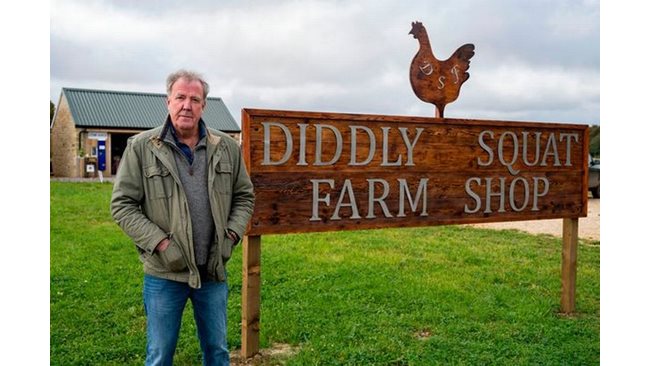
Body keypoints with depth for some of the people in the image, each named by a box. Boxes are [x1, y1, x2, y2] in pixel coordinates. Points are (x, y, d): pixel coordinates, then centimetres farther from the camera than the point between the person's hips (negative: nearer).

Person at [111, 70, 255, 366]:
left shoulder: (227, 148, 2)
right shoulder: (141, 147, -7)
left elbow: (244, 196, 10)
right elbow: (122, 204, -7)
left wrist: (231, 235, -4)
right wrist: (161, 243, -15)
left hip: (214, 271, 3)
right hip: (164, 274, -2)